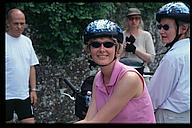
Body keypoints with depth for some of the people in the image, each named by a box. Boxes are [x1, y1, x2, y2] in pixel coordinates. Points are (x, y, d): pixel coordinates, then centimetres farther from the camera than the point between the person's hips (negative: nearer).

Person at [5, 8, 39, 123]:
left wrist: (33, 90, 9)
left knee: (30, 121, 2)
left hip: (24, 95, 5)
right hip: (7, 95, -5)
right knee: (7, 121, 4)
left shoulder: (27, 41, 9)